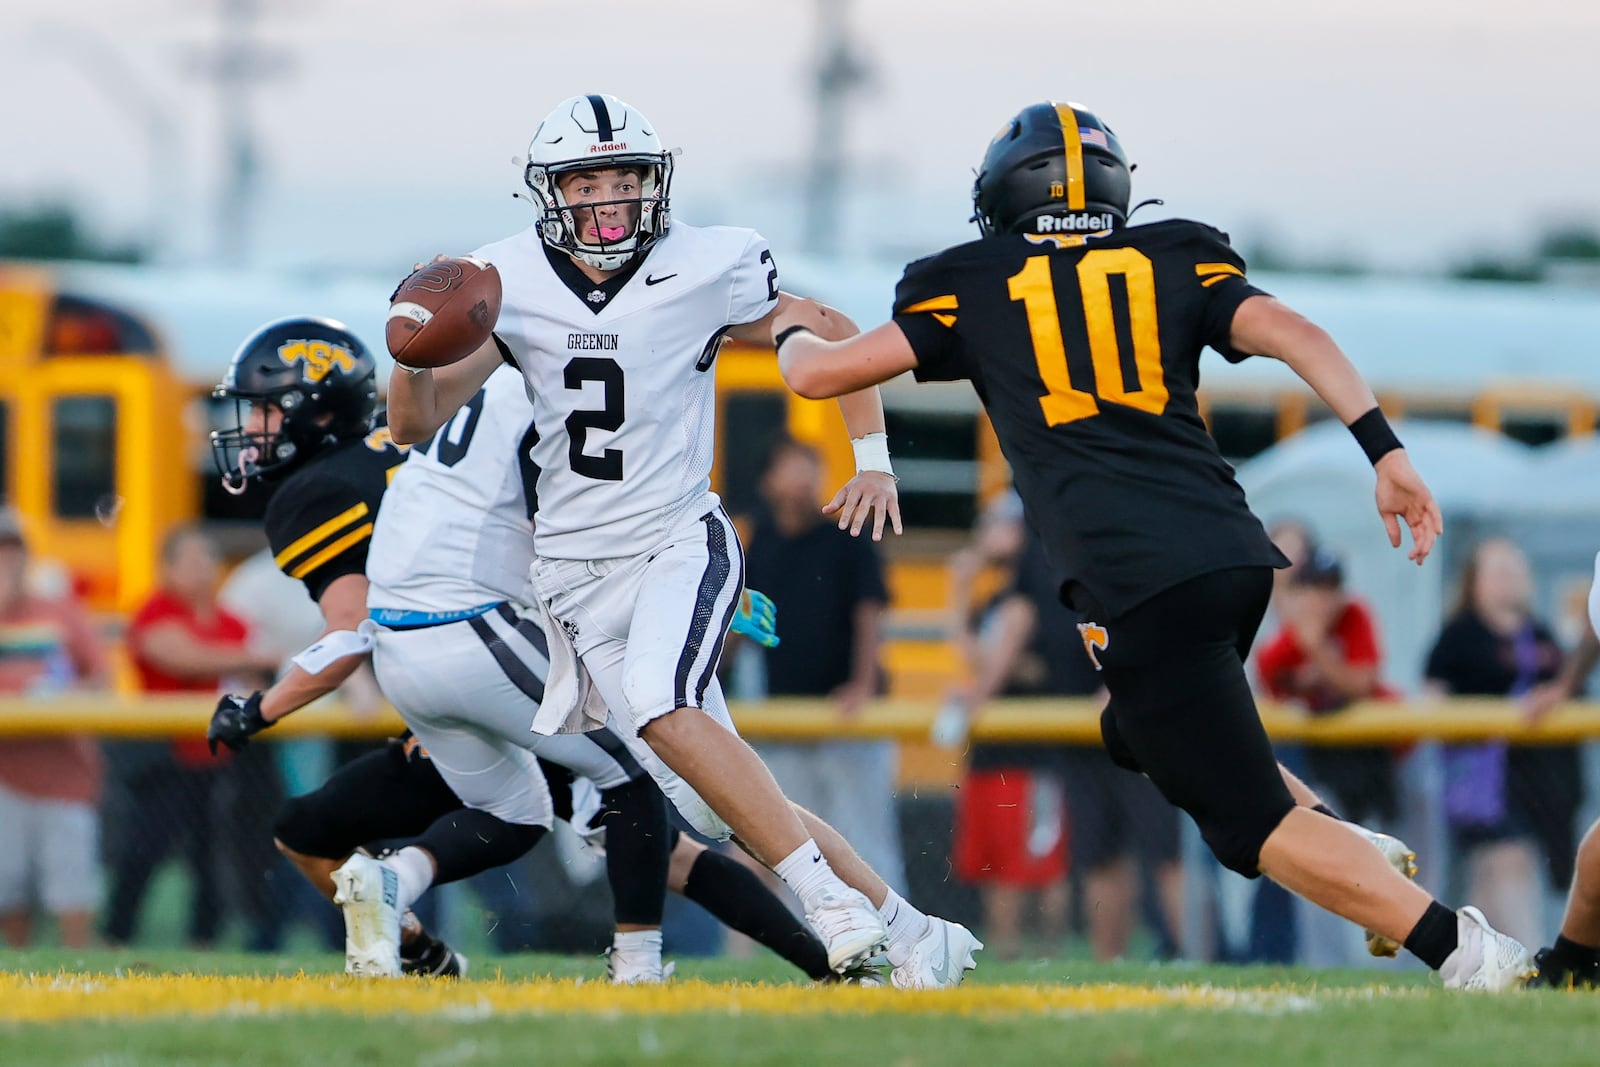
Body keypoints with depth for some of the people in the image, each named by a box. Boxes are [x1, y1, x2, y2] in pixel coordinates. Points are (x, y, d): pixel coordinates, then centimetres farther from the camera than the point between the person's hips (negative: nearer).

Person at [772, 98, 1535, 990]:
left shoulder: (974, 290, 11)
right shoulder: (1176, 259, 18)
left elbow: (817, 374, 14)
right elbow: (1290, 334, 1)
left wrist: (796, 329, 37)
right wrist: (1385, 449, -6)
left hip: (1139, 586, -5)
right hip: (1237, 550, 6)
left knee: (1254, 824, -3)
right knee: (1149, 736, 31)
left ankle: (1464, 948, -20)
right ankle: (1355, 850, 12)